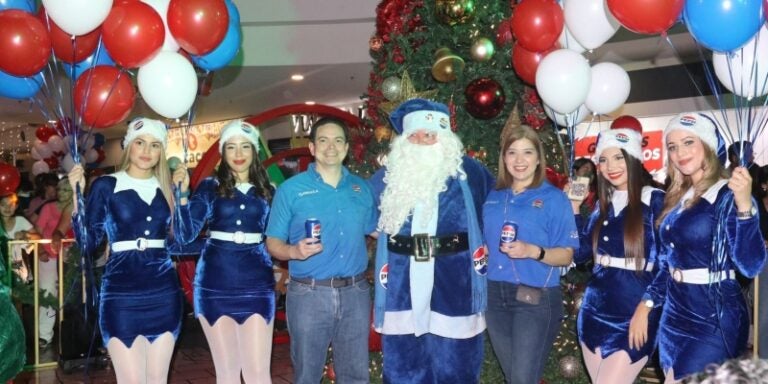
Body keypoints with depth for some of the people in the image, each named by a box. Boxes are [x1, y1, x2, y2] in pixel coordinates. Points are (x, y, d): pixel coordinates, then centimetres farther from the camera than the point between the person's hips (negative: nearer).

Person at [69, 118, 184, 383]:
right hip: (122, 292, -3)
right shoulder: (106, 186, -1)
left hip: (163, 292, 4)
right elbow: (87, 245, -6)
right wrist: (78, 196, -14)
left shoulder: (166, 188, 9)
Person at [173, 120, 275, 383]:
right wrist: (182, 194, -16)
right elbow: (186, 235, -7)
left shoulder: (266, 190, 7)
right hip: (216, 284, 0)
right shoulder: (210, 187, 2)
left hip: (255, 285, 0)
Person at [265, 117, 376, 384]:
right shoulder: (291, 189, -4)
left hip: (355, 293, 3)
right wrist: (294, 251, -25)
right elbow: (273, 243, -5)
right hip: (309, 294, -3)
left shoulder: (362, 188, 8)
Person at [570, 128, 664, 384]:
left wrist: (645, 310, -16)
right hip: (595, 310, 6)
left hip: (633, 315, -6)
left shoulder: (656, 201, -8)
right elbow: (581, 253, 10)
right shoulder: (604, 204, 11)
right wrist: (573, 207, 6)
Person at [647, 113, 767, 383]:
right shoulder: (678, 199, 9)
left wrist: (745, 206, -34)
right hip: (674, 317, 8)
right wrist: (647, 303, 11)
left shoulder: (728, 195, -12)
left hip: (713, 320, -7)